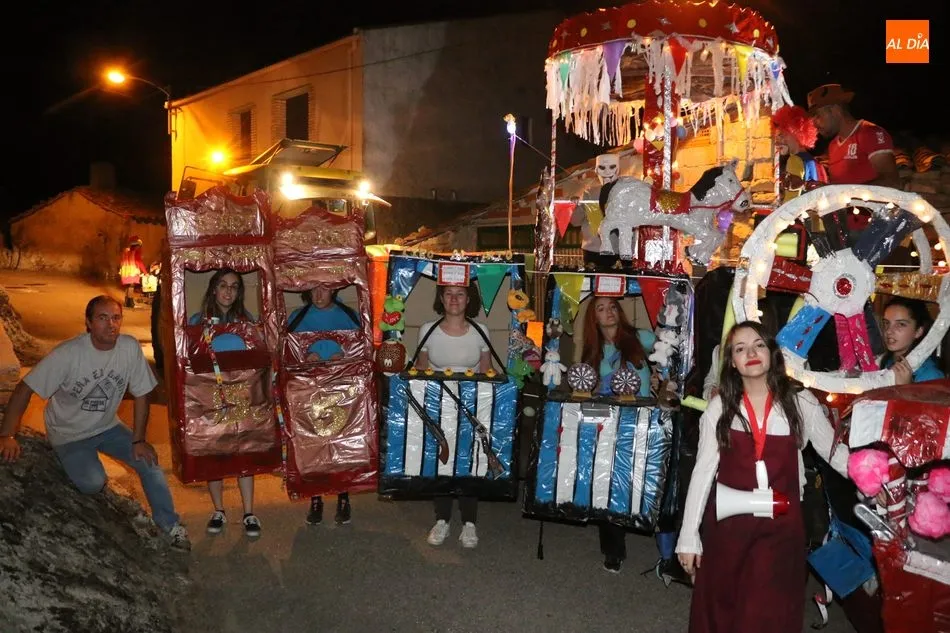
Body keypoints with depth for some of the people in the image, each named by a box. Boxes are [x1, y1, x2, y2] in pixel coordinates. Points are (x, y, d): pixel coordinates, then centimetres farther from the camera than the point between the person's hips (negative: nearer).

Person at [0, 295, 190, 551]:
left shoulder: (130, 348, -17)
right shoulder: (68, 353, -24)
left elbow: (141, 394, -8)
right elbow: (25, 389, -19)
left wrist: (138, 440, -9)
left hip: (107, 426, 3)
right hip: (69, 433, -3)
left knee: (149, 461, -12)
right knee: (92, 483, -21)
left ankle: (169, 524, 4)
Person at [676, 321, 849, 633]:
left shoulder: (801, 401, -1)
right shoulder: (719, 407, -2)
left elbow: (835, 452, 4)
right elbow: (703, 472, -3)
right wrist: (689, 536, -4)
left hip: (782, 523, 0)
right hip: (728, 521, 1)